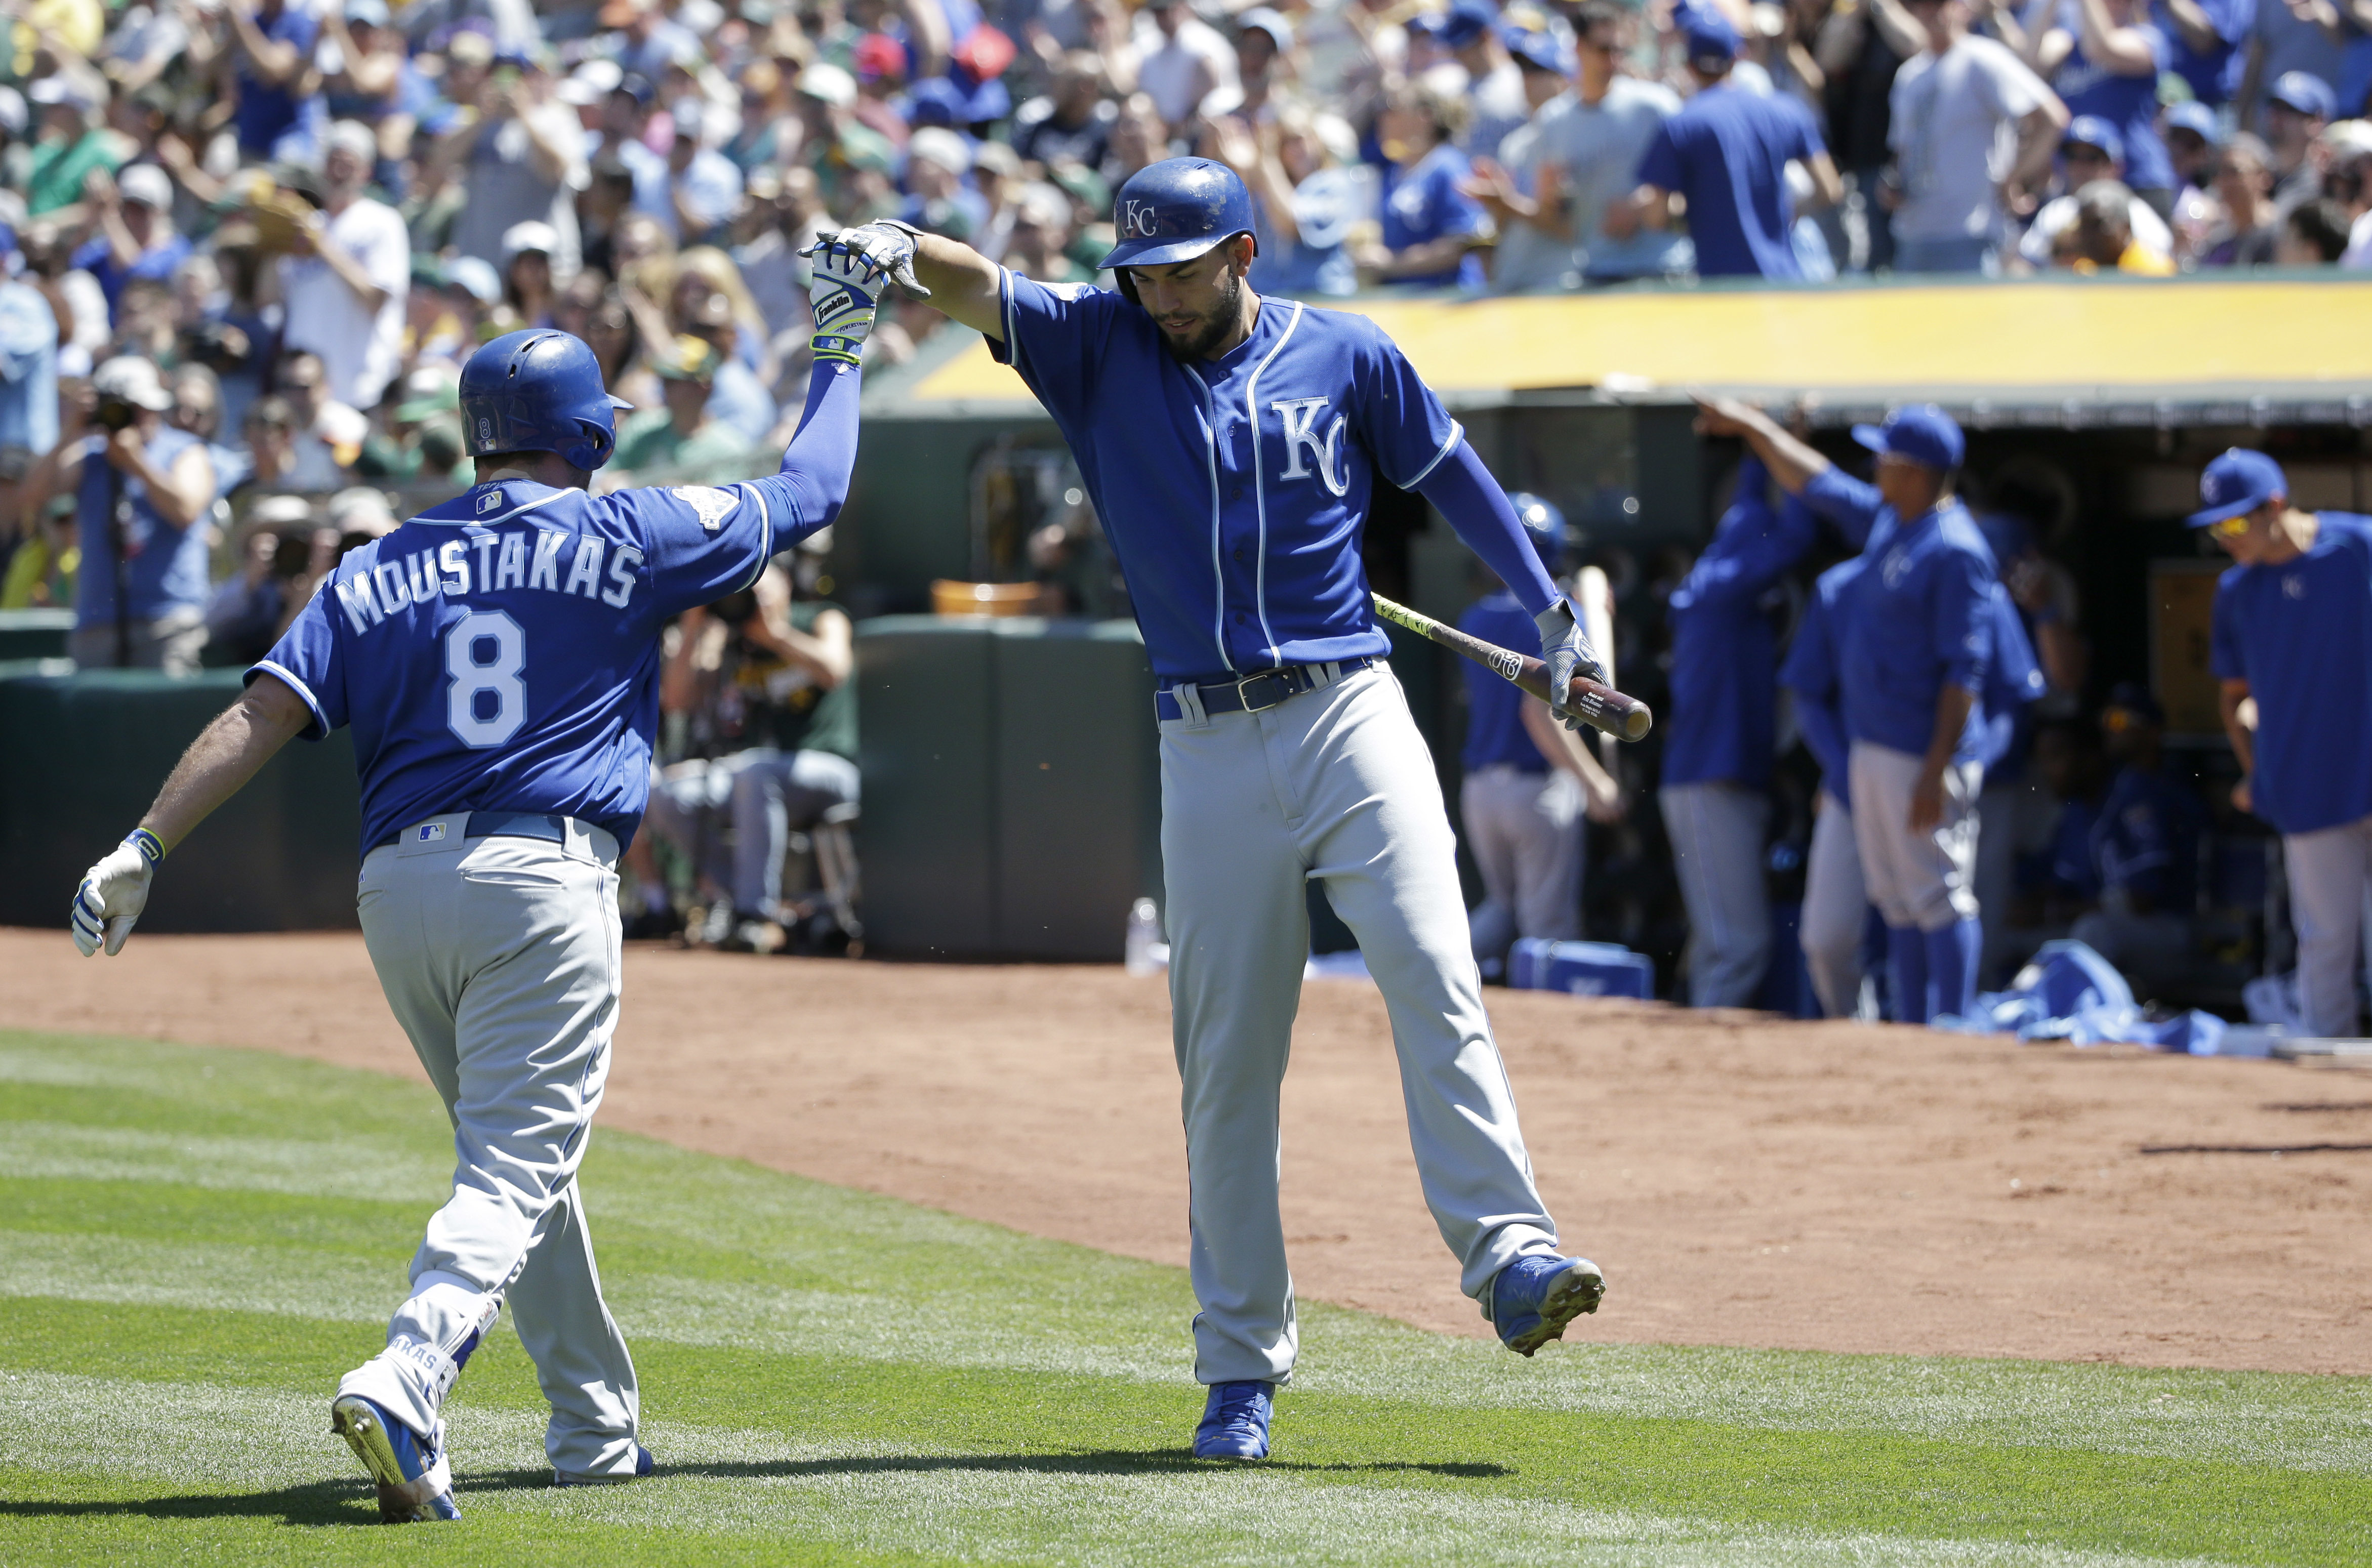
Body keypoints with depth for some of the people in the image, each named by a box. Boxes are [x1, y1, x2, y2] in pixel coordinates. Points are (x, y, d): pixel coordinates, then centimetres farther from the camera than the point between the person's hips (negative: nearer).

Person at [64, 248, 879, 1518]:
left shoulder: (381, 572, 13)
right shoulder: (623, 538, 5)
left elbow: (265, 710, 0)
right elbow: (807, 493, 15)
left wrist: (144, 846, -5)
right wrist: (839, 351, 31)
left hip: (397, 889, 5)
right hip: (544, 882, -5)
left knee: (516, 1155, 21)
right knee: (515, 1166, -11)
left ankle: (596, 1426, 27)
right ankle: (402, 1389, -34)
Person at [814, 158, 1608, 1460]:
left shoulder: (1345, 358, 5)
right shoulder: (1101, 349, 5)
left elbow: (1454, 479, 17)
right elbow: (988, 296, -11)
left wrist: (1551, 616, 20)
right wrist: (902, 254, -32)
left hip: (1351, 716, -1)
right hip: (1209, 751, 1)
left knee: (1434, 982, -18)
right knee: (1225, 1060, 2)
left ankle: (1508, 1258, -22)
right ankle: (1243, 1368, 6)